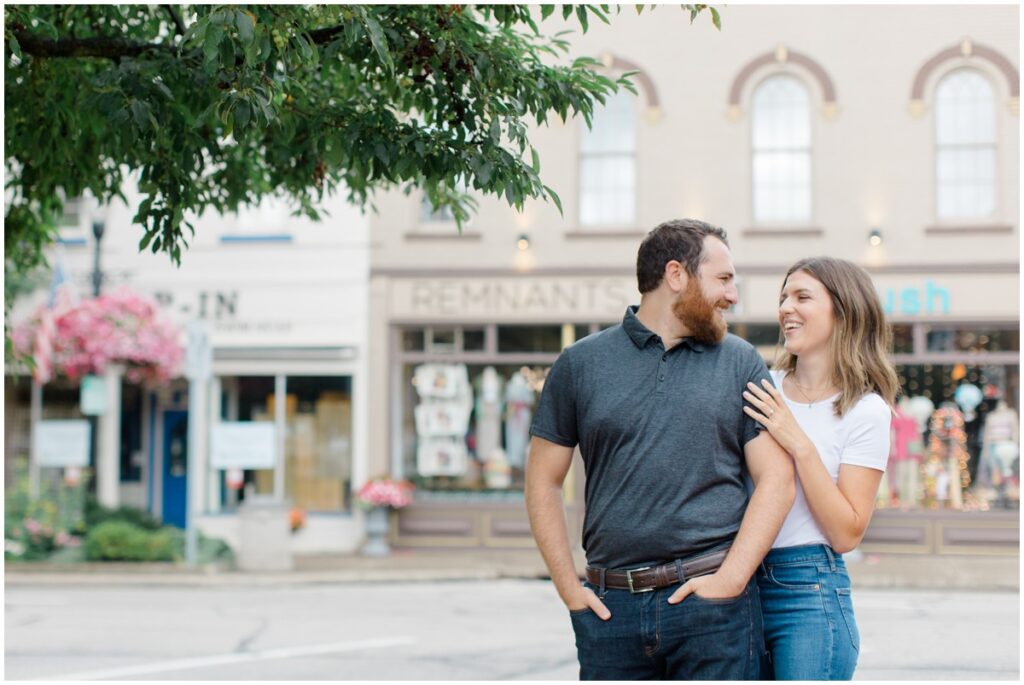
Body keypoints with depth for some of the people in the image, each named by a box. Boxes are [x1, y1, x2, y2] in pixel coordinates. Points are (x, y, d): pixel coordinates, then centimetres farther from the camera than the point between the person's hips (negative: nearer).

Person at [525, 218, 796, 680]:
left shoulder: (741, 362, 9)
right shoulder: (581, 364, 8)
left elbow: (776, 478, 3)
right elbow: (543, 481, 10)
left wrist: (729, 579, -8)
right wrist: (569, 588, 1)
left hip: (713, 608, 0)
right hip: (610, 606, 1)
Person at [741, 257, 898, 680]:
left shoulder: (865, 411, -5)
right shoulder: (762, 389, 7)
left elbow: (847, 533, -11)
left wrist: (800, 446, -16)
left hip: (809, 594, -5)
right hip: (740, 584, 5)